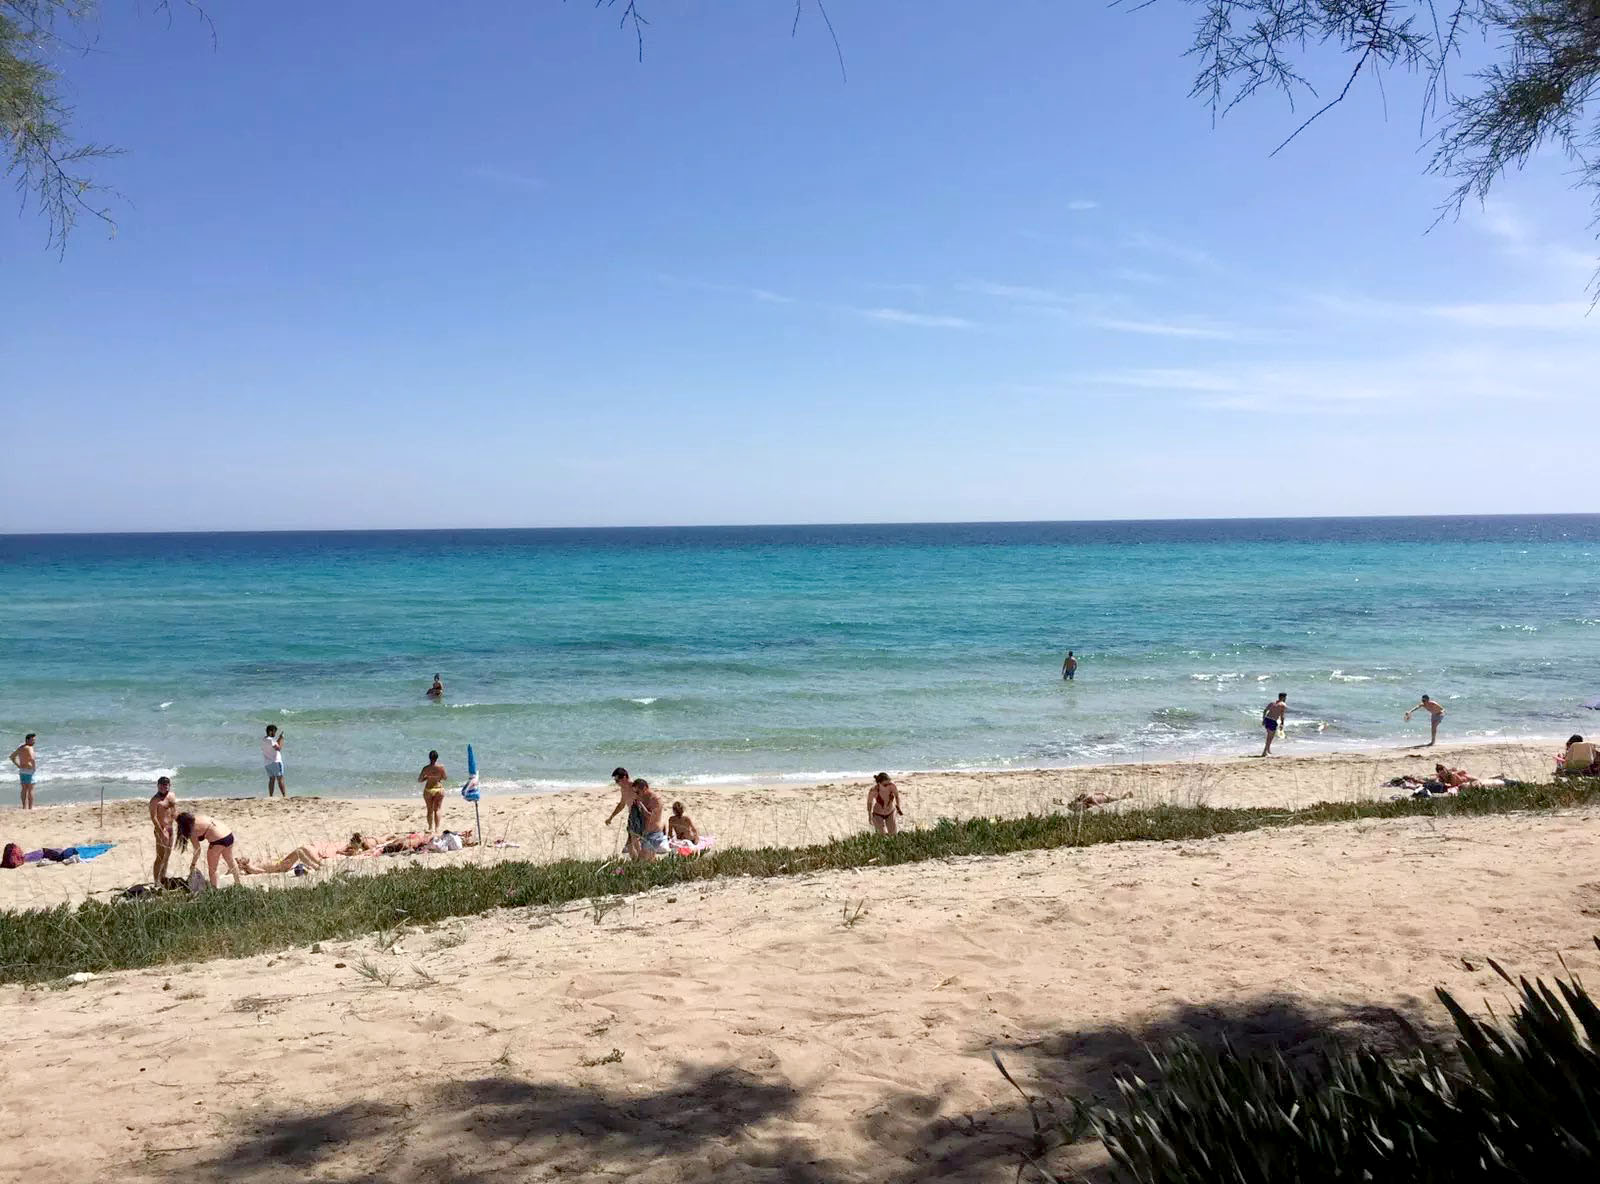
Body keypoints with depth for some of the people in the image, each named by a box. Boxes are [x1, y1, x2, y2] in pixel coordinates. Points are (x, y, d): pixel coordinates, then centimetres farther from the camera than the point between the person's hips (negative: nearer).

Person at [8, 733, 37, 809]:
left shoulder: (20, 747, 11)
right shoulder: (28, 748, -16)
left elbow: (12, 756, 23)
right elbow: (32, 759, -33)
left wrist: (18, 766, 16)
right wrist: (34, 767, -17)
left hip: (21, 771, 8)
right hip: (29, 771, -8)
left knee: (24, 789, 12)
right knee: (30, 789, -3)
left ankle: (25, 807, 14)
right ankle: (31, 807, -4)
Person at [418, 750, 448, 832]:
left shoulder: (426, 768, -11)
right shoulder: (441, 767, -12)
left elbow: (419, 780, -4)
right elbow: (445, 777, 1)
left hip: (428, 790, 0)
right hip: (439, 789, 0)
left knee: (430, 810, 12)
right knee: (437, 810, 10)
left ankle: (430, 828, 15)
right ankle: (437, 828, 7)